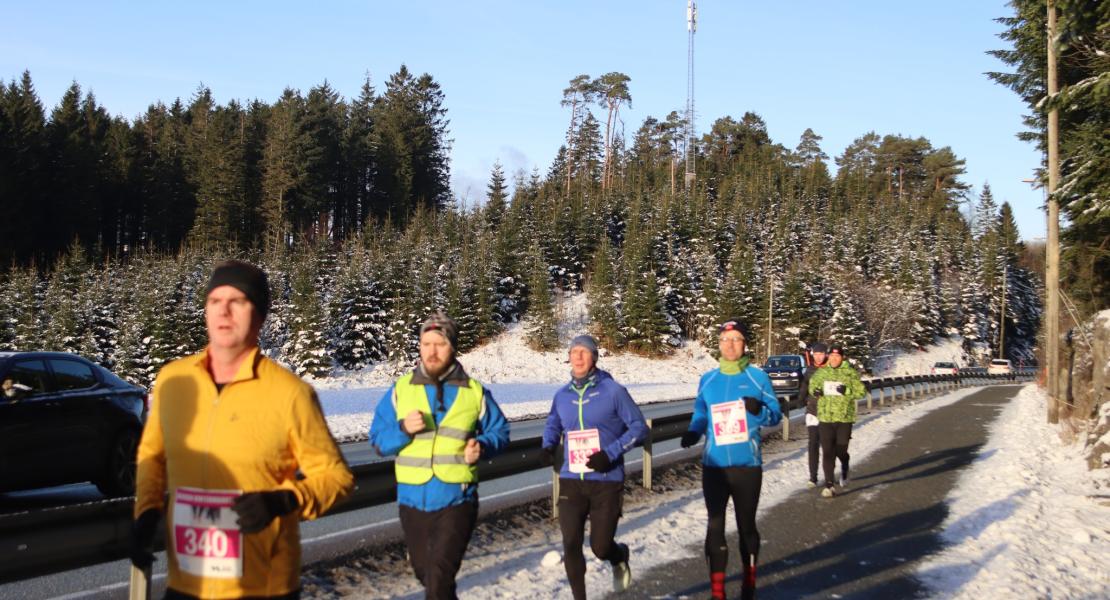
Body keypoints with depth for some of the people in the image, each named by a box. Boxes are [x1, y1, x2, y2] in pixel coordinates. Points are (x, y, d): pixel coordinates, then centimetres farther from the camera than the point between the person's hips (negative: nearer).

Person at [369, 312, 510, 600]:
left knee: (439, 577, -15)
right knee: (425, 573, 19)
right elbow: (378, 440, 2)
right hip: (412, 500, 3)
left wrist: (483, 446, -14)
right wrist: (402, 429, -18)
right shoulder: (400, 389, 2)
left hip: (457, 499, -3)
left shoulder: (475, 391, 0)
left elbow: (500, 432, 8)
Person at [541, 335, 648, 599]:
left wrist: (611, 453, -16)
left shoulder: (613, 391, -7)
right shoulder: (562, 395, 5)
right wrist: (548, 447, 1)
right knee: (571, 545, -5)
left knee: (600, 547, 2)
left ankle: (620, 557, 40)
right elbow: (553, 425, 22)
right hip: (571, 481, 3)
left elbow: (639, 427, -5)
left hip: (606, 481, -3)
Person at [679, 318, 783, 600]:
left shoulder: (758, 377, -2)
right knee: (715, 526, 2)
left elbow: (776, 415, -1)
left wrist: (759, 410, -22)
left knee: (746, 525, 11)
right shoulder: (707, 380, 5)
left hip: (747, 464, -2)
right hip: (714, 465, 2)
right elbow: (700, 415, 10)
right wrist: (693, 432, -10)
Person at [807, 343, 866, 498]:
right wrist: (815, 390, -2)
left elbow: (861, 391, -5)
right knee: (827, 452, -3)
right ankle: (829, 485, 0)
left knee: (840, 450, 6)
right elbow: (812, 384, 20)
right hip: (825, 417, 2)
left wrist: (847, 390, -22)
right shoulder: (821, 372, 5)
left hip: (845, 417, -2)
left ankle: (844, 468, 42)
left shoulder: (851, 373, -3)